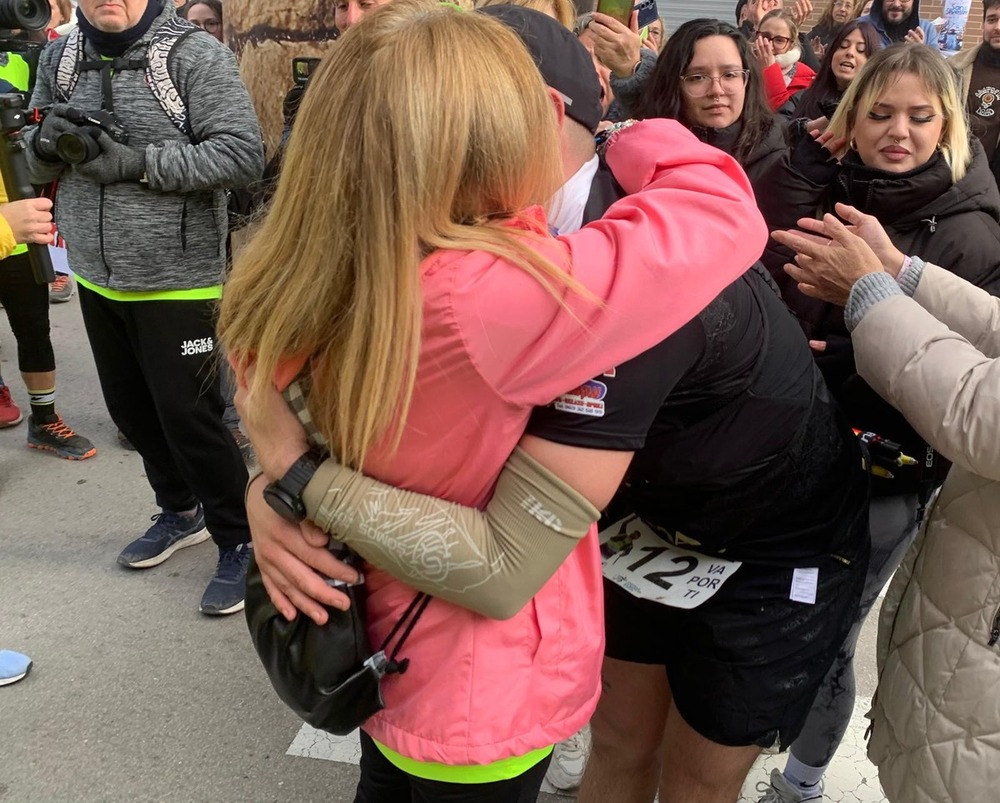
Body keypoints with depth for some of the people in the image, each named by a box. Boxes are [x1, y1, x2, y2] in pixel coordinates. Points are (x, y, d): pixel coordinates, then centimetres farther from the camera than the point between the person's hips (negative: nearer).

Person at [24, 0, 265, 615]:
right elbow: (38, 163, 15)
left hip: (177, 283, -6)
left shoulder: (195, 55, -11)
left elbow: (244, 154, -19)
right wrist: (45, 146, -9)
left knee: (189, 416, 0)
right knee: (131, 408, 16)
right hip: (98, 279, 7)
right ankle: (182, 512, 39)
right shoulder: (60, 59, 8)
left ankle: (239, 541, 19)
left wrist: (141, 162, -23)